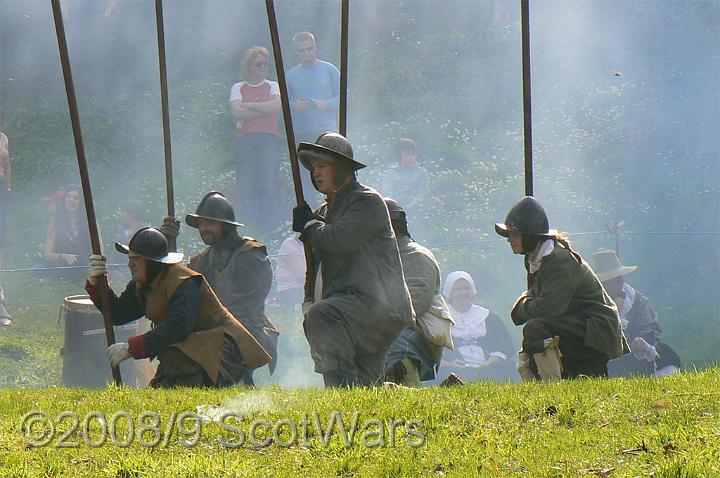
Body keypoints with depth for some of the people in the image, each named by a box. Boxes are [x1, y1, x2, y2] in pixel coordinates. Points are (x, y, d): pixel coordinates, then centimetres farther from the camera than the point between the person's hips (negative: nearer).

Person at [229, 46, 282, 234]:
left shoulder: (272, 86, 17)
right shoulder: (238, 88, 15)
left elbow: (277, 105, -4)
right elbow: (236, 112, -2)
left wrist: (249, 105, 0)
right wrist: (265, 109, -3)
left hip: (269, 139, -1)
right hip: (245, 139, 1)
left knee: (268, 182, -15)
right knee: (245, 186, -7)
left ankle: (269, 229, -16)